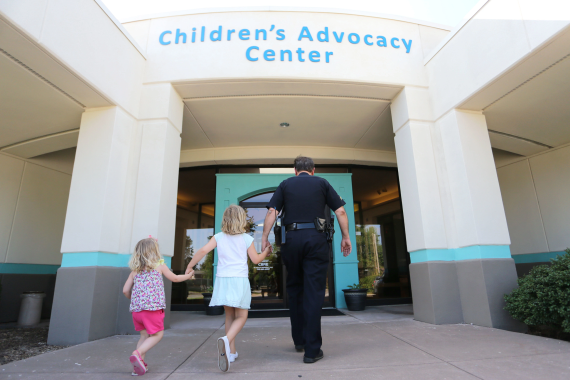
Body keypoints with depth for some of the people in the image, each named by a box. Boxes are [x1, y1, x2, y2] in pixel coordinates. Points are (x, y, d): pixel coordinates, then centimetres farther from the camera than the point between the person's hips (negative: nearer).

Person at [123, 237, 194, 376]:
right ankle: (138, 354, -11)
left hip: (136, 308, 5)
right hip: (153, 307, -5)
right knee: (157, 335, 8)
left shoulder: (135, 270, 11)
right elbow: (175, 278, 13)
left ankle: (139, 365, 17)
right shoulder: (159, 265, 2)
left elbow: (125, 290, 11)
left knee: (144, 335, 20)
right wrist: (188, 275, 30)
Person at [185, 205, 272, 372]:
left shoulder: (219, 237, 5)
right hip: (239, 280, -3)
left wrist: (190, 266, 6)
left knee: (229, 316, 19)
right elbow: (256, 259, 4)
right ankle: (226, 340, -24)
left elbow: (203, 250, -5)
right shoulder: (246, 238, 0)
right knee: (241, 317, 5)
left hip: (222, 279, 3)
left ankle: (231, 352, 23)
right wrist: (266, 252, 23)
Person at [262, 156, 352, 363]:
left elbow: (272, 212, 2)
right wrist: (346, 237, 11)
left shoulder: (285, 184, 13)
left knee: (294, 289, 16)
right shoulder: (322, 183, 12)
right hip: (316, 239, -1)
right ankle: (312, 349, 3)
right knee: (314, 292, 1)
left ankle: (299, 340, 25)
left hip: (291, 239, 2)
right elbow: (340, 211, 5)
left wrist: (265, 237, 4)